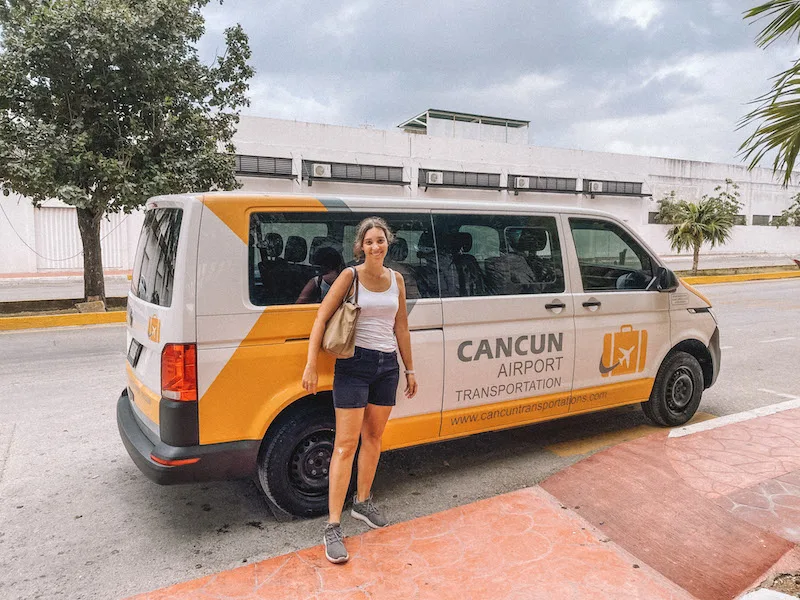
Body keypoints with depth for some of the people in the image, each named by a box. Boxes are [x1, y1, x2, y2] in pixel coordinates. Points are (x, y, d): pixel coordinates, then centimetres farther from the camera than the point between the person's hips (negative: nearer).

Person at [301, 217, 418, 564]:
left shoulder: (396, 279, 9)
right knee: (346, 443, -7)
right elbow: (321, 318, -7)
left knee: (373, 436, 16)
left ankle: (362, 502, 34)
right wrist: (311, 366, -14)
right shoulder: (351, 276, -5)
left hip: (387, 366, 5)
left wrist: (409, 370, 16)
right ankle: (333, 527, -1)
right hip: (354, 364, -5)